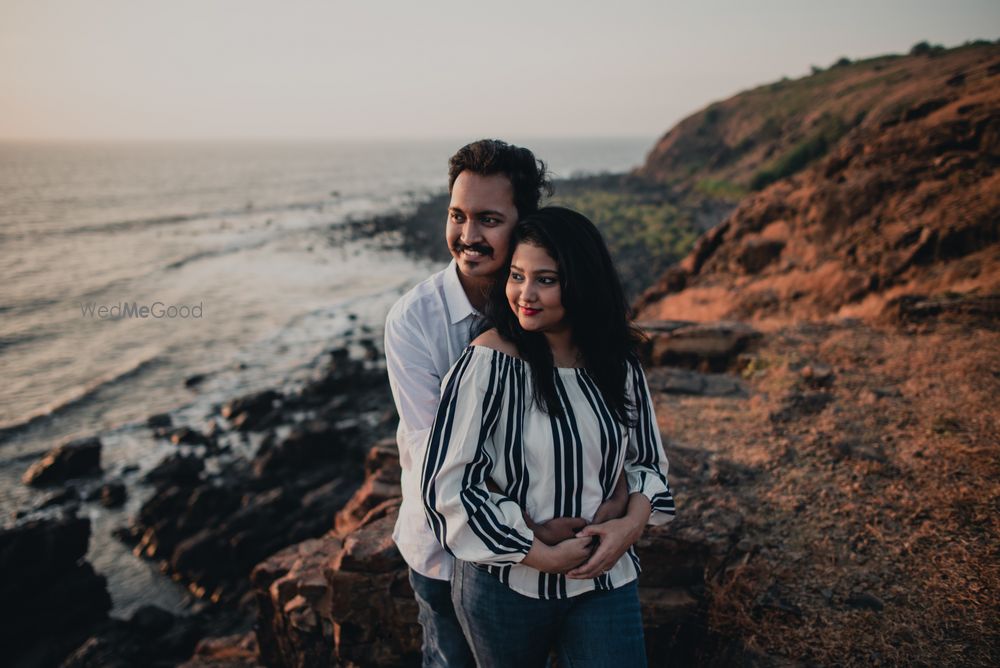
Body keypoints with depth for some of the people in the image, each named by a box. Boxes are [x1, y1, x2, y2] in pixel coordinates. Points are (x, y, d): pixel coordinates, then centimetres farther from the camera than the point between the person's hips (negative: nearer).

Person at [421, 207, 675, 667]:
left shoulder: (618, 362, -4)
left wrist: (634, 521, -10)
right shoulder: (489, 361, -18)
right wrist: (542, 556, -16)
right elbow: (446, 483, -19)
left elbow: (647, 458, 9)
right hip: (506, 584, -3)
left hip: (605, 581, 3)